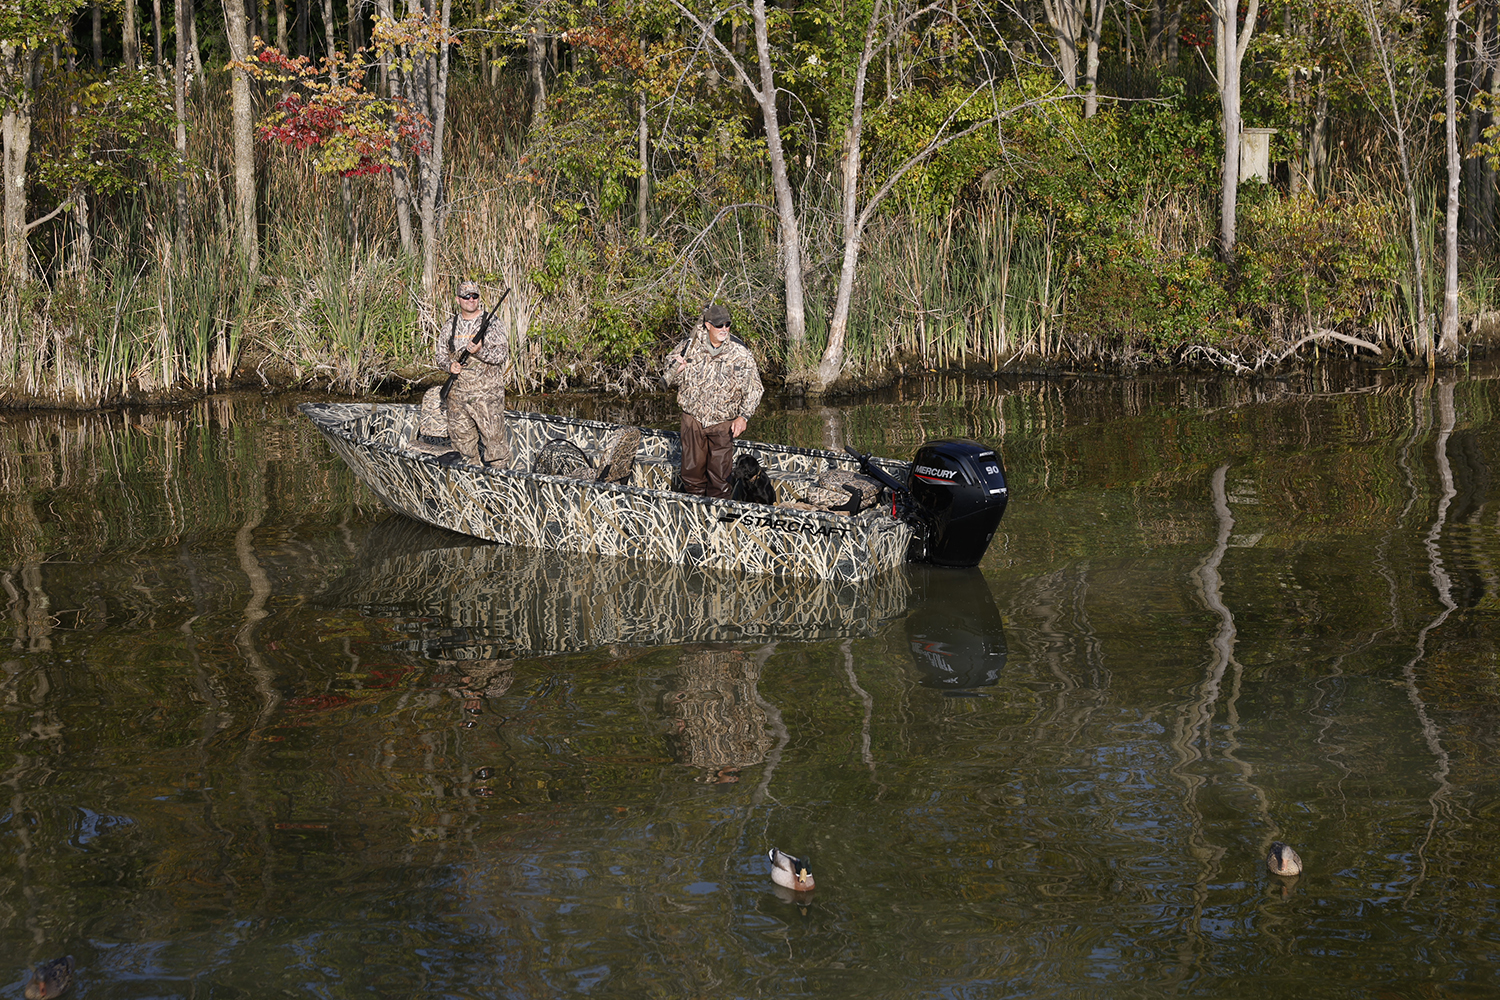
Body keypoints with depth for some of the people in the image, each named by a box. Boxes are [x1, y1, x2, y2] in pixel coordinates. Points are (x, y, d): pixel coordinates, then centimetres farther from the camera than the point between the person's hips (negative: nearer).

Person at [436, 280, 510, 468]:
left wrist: (481, 351, -25)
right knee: (461, 435, 10)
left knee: (493, 435, -7)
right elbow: (441, 354, 17)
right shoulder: (450, 327, 10)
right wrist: (450, 365, -5)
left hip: (487, 393, -5)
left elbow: (503, 354, -9)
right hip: (458, 392, 5)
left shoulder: (491, 325, -2)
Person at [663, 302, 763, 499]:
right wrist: (676, 369, -17)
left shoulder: (739, 352, -8)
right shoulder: (690, 346, -4)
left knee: (720, 476, 2)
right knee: (692, 470, 8)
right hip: (693, 418, 2)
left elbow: (753, 387, 0)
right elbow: (670, 380, 6)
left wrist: (744, 416, -9)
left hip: (723, 423, -2)